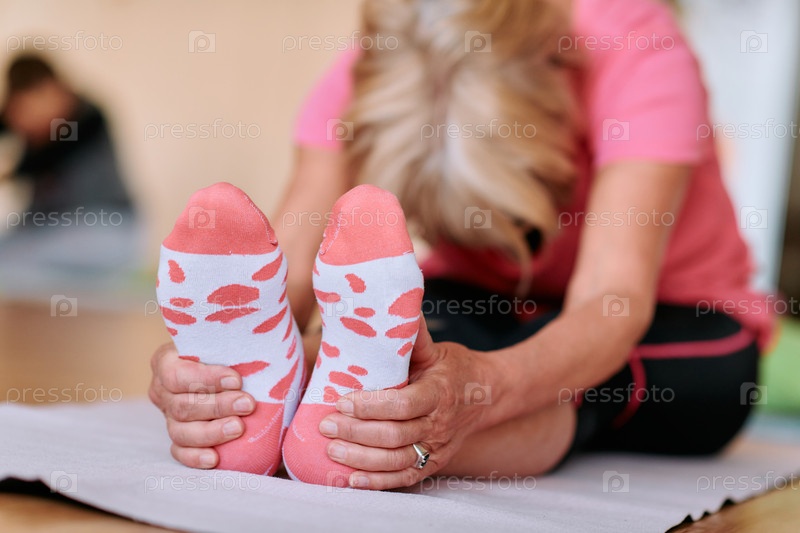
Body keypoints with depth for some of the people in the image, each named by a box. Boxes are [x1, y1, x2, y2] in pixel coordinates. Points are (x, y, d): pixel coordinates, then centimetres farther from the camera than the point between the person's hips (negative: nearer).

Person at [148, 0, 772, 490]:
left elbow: (614, 299, -41)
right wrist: (213, 355, -55)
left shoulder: (639, 53, -29)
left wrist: (481, 388, -62)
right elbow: (289, 269, -31)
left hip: (669, 323, -1)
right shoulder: (364, 80, -20)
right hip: (479, 308, 2)